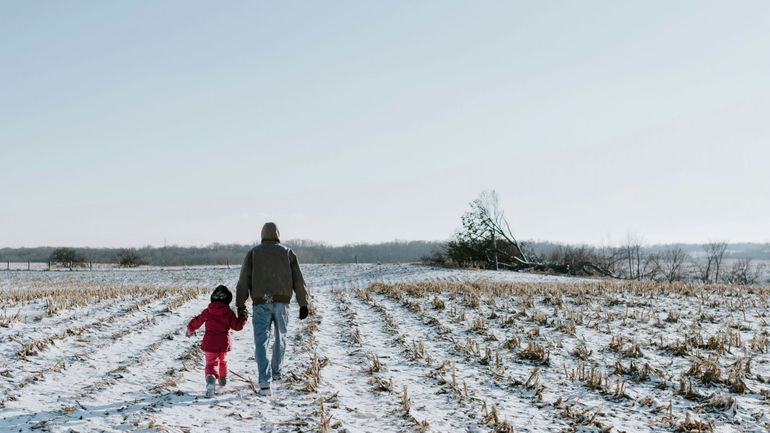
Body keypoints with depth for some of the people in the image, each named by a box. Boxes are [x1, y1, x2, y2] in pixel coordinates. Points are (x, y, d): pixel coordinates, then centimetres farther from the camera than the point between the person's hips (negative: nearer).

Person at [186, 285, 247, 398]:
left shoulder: (208, 312, -3)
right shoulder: (229, 313, -5)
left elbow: (196, 321, 4)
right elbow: (237, 326, -3)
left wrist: (190, 330, 23)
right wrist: (243, 317, 14)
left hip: (210, 343, -2)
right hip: (224, 343, 2)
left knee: (211, 363, -5)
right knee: (222, 360, 27)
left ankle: (210, 379, -34)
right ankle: (223, 379, 45)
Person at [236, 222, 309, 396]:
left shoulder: (253, 253, 6)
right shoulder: (287, 252, 7)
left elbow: (244, 281, 2)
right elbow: (298, 280, 5)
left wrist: (240, 304, 6)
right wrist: (303, 304, 9)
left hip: (260, 303, -1)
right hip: (282, 302, 1)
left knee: (261, 342, -2)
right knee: (280, 338, 21)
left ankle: (265, 382, -13)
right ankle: (276, 371, 31)